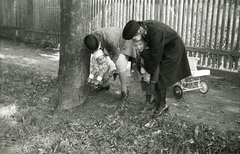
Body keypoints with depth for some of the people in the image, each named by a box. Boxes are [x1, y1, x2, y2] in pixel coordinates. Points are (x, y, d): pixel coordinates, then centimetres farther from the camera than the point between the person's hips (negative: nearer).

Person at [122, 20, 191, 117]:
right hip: (162, 48, 8)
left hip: (172, 49, -8)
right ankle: (158, 99, 20)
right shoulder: (141, 27, -16)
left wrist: (149, 72, -20)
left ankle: (162, 104, 4)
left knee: (160, 77, -9)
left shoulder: (155, 33, -39)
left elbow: (155, 57, -30)